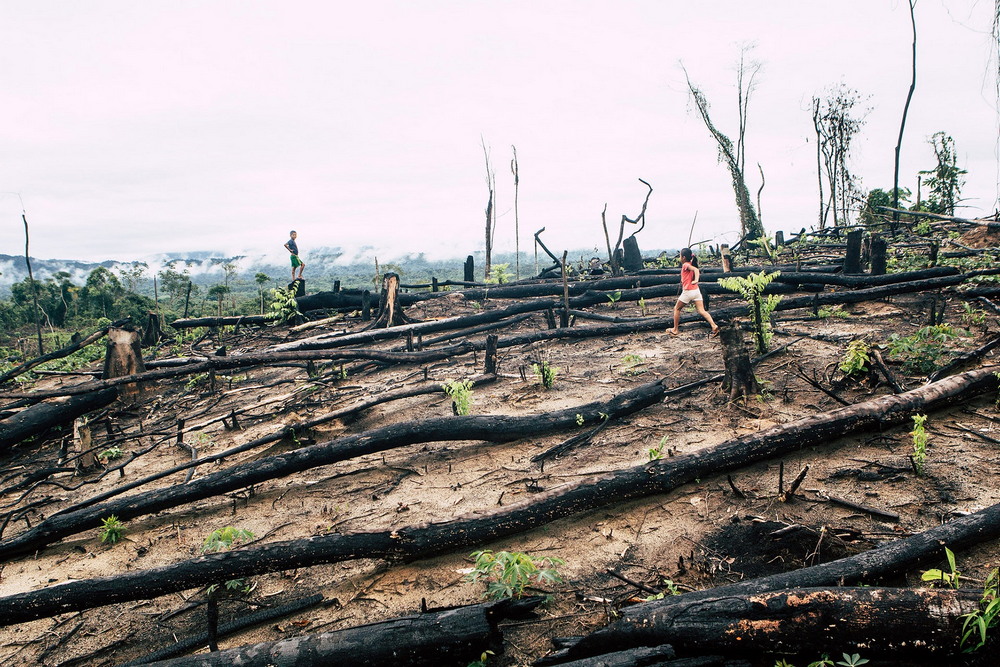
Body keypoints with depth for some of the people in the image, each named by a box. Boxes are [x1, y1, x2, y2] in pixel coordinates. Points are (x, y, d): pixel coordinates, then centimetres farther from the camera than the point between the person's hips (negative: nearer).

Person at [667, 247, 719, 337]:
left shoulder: (685, 265, -9)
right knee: (701, 311, 2)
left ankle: (675, 330, 17)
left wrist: (695, 280, -35)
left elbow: (695, 269, -25)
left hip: (688, 292, -7)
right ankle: (714, 326, -13)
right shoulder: (691, 264, 14)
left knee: (677, 309, 11)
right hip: (696, 290, 7)